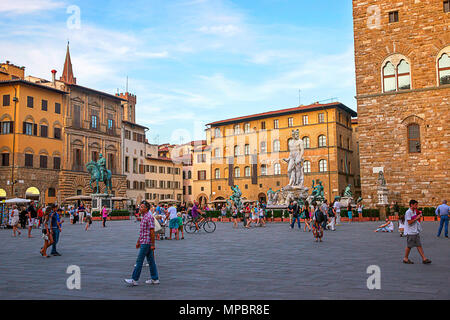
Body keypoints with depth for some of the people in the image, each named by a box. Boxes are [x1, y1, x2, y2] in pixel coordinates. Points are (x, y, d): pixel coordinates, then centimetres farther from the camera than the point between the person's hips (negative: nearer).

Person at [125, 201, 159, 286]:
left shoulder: (149, 217, -16)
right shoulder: (144, 217, 15)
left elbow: (152, 231, -19)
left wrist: (152, 244, -20)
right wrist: (138, 242, 22)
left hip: (146, 243, -10)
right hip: (143, 242, 10)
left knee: (139, 261, -5)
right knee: (151, 261, 10)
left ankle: (134, 280, 0)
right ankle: (155, 279, 14)